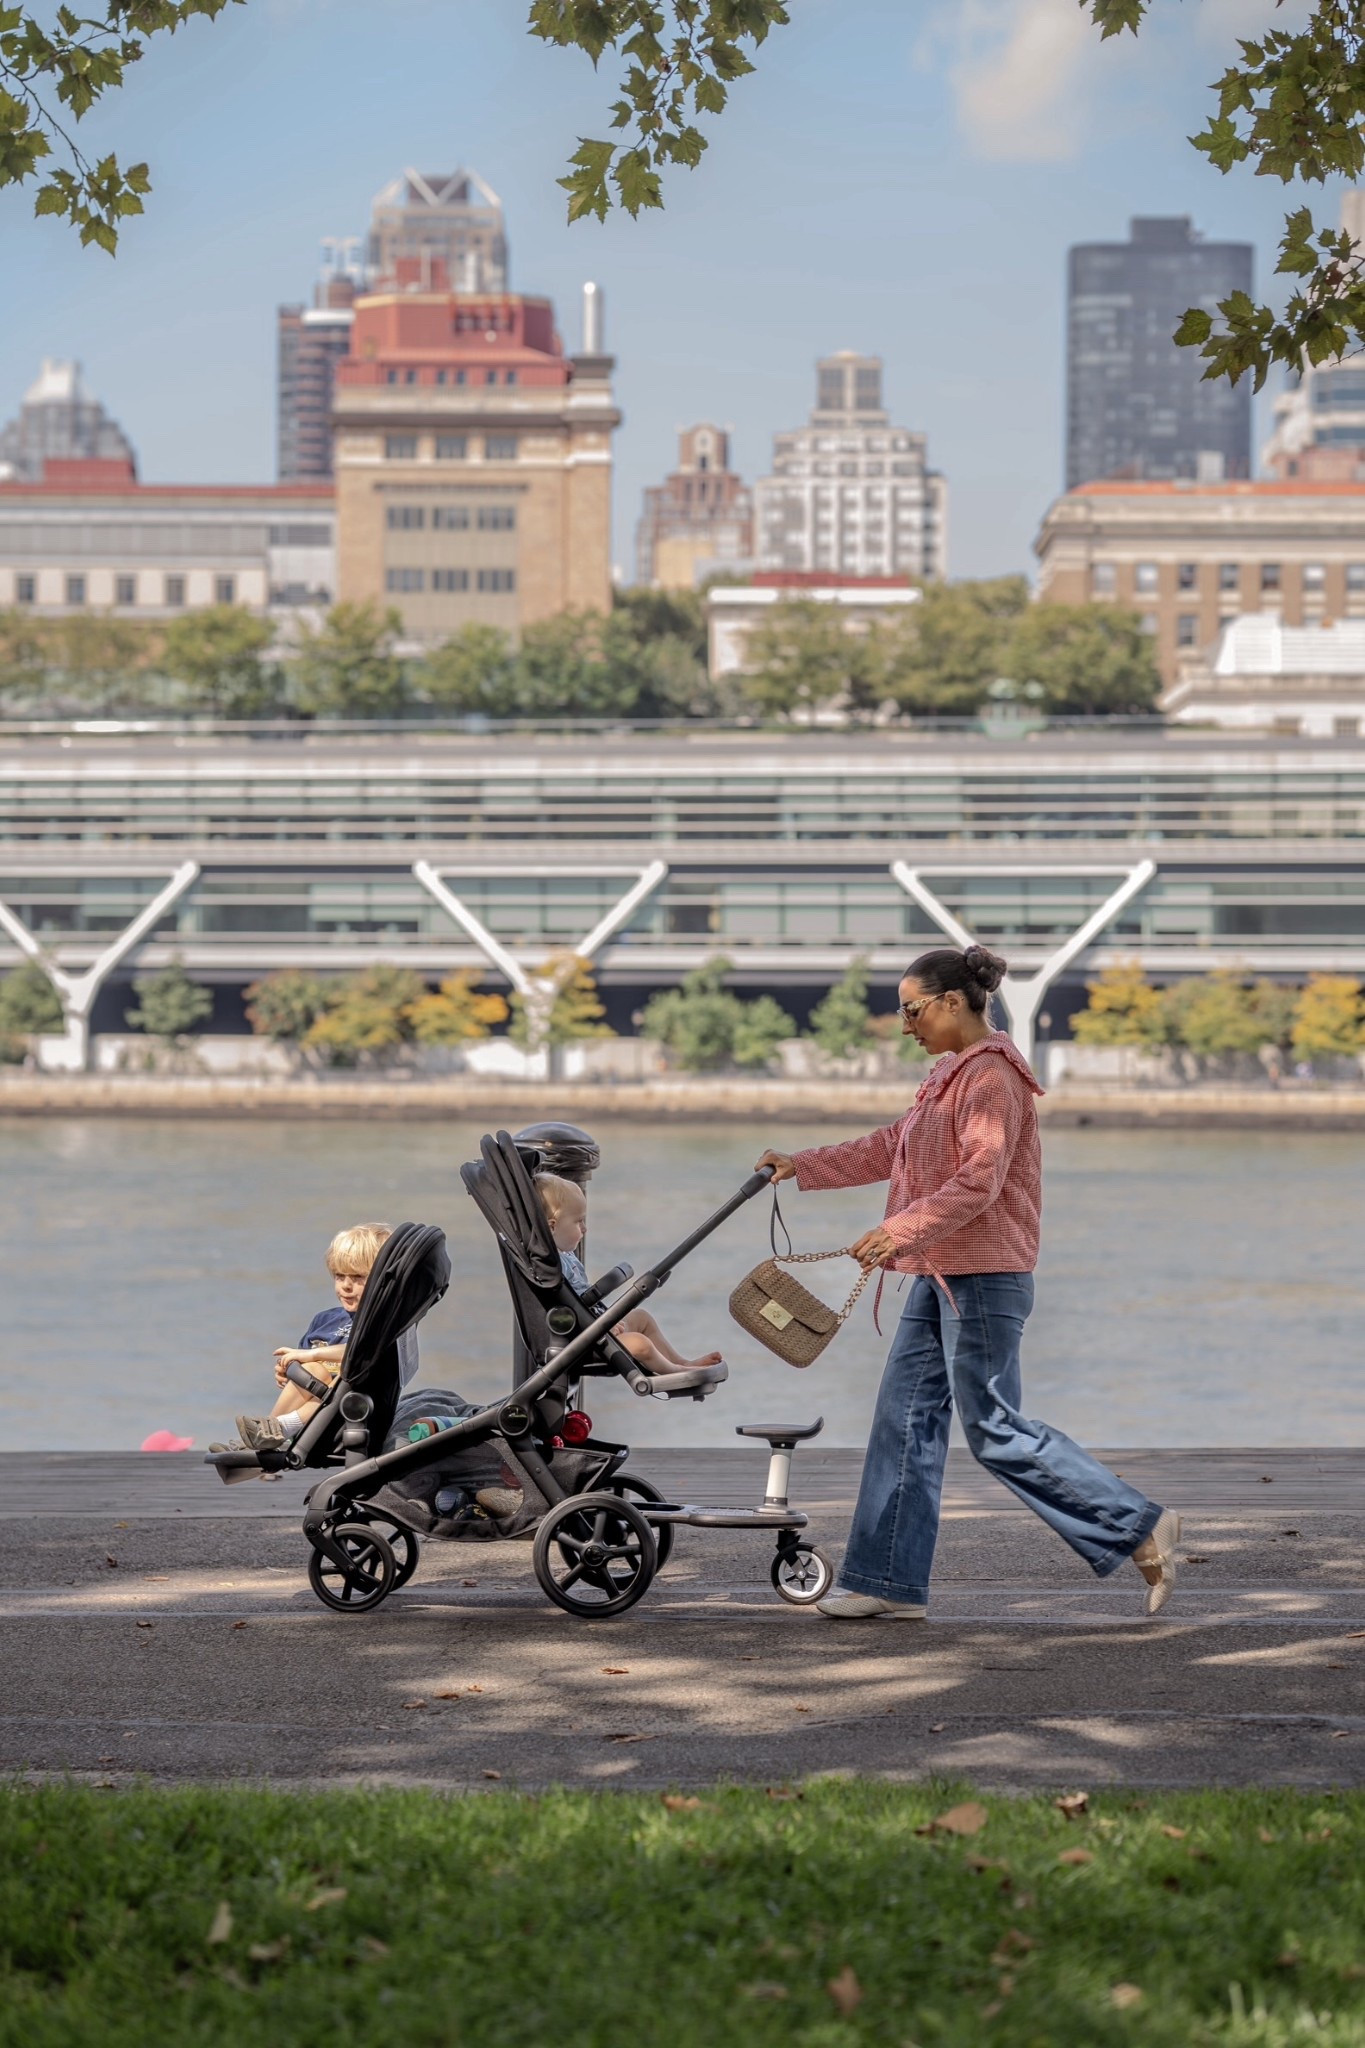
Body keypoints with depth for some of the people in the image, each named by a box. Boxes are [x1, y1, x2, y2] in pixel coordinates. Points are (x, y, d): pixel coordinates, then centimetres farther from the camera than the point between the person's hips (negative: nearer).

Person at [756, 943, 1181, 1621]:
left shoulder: (992, 1075, -14)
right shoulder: (952, 1074, 17)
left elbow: (978, 1180, -23)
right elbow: (888, 1150, 23)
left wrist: (900, 1231, -28)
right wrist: (803, 1166, 18)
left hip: (984, 1277, -10)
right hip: (942, 1275, 10)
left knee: (993, 1428, -7)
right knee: (906, 1418, 7)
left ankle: (1140, 1527, 0)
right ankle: (889, 1581, 10)